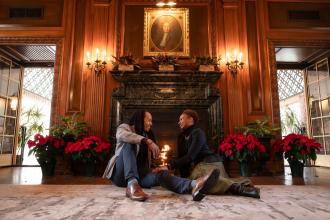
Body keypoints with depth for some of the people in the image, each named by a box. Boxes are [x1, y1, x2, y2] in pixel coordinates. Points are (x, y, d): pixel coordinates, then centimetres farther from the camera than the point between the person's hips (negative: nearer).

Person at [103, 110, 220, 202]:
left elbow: (145, 162, 15)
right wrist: (147, 141, -33)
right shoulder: (125, 127, 6)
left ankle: (194, 185, -58)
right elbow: (121, 136, -22)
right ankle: (132, 184, -50)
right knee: (129, 144, -28)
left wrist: (154, 169, -7)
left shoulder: (148, 136, 22)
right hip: (121, 174, -3)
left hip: (139, 174, 3)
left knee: (161, 174, -29)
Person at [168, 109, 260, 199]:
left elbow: (190, 156, -19)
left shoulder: (198, 133, -11)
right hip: (199, 165, 9)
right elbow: (181, 157, 9)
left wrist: (171, 165, -21)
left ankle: (236, 187, -33)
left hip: (208, 163, -9)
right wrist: (184, 176, 0)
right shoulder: (181, 137, 15)